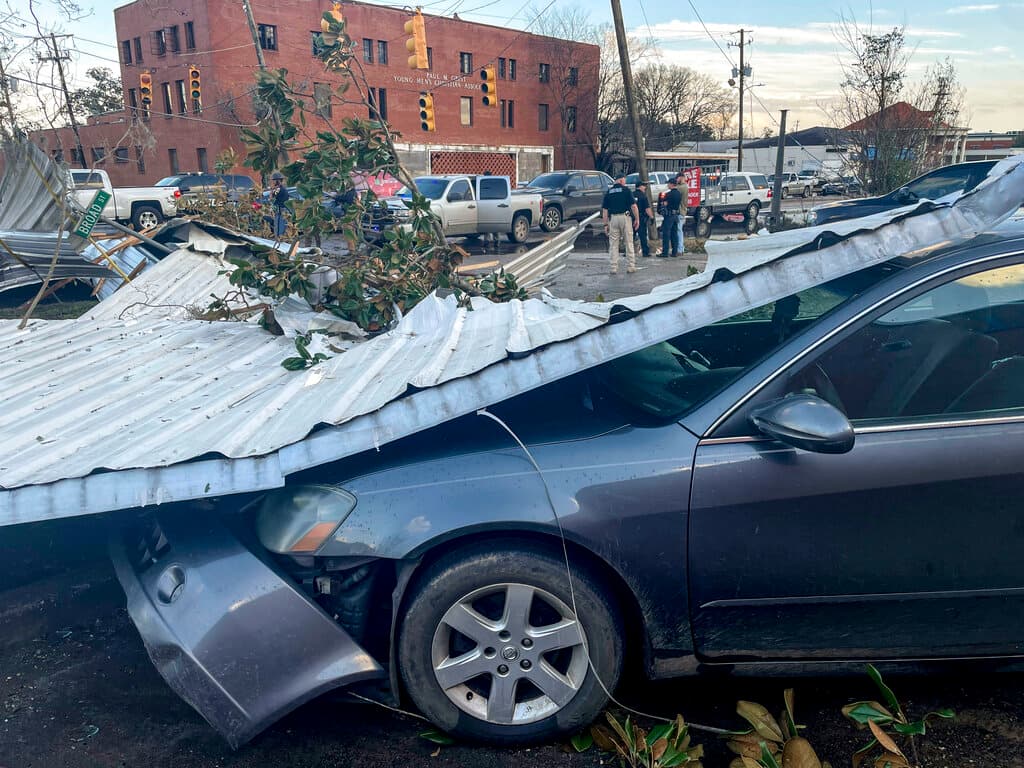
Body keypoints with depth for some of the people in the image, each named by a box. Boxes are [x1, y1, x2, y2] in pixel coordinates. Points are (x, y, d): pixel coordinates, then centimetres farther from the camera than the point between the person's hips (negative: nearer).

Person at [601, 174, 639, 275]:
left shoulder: (608, 192, 8)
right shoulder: (626, 190, -1)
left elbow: (604, 210, 5)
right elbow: (633, 206, -7)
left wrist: (605, 224, 8)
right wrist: (637, 219, 1)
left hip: (613, 218, 2)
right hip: (625, 217, -2)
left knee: (613, 244, 6)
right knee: (628, 243, 7)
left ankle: (614, 268, 3)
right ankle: (630, 266, 10)